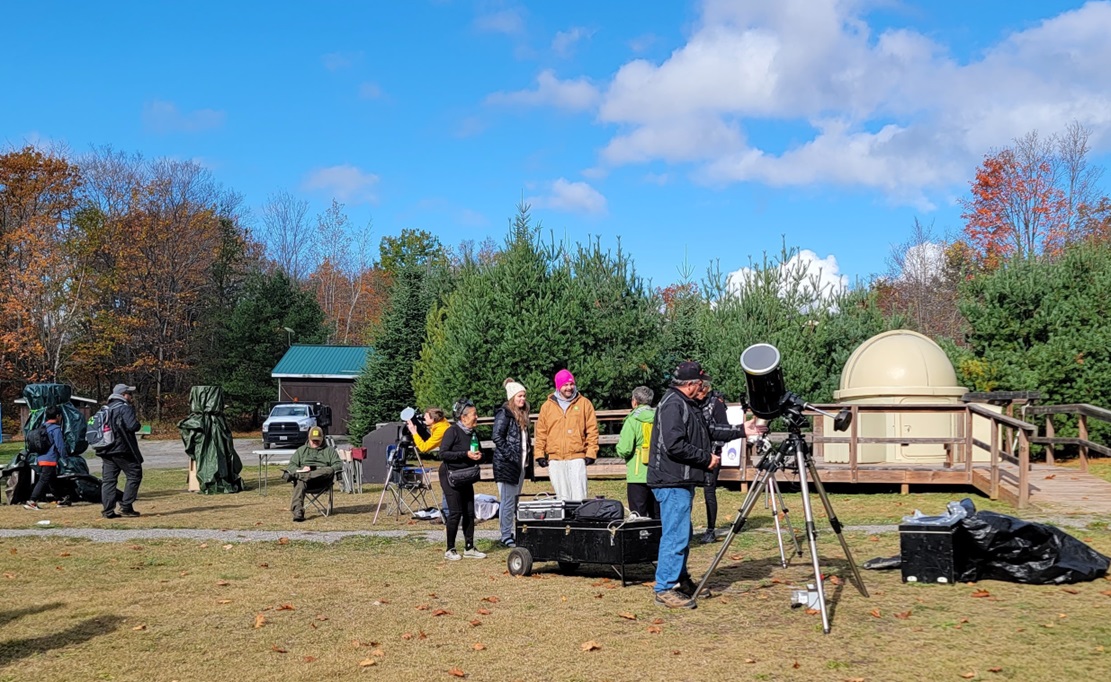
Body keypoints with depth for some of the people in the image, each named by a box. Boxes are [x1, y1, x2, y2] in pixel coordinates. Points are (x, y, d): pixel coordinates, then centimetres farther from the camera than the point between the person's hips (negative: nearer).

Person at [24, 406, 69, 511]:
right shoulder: (56, 429, -12)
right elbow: (60, 445, -15)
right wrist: (65, 456, -4)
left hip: (41, 458, 9)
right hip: (50, 459, -9)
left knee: (51, 481, 15)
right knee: (43, 481, -9)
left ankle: (60, 500, 25)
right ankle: (32, 501, -15)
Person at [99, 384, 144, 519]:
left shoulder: (105, 409, 17)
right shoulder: (125, 408, -9)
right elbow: (133, 426, -20)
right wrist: (138, 423, 0)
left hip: (106, 450, 8)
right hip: (122, 449, -8)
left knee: (108, 479, 7)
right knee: (134, 475, 2)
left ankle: (107, 510, 5)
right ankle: (126, 507, -2)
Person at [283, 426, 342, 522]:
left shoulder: (329, 450, 24)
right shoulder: (301, 450, 27)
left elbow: (338, 464, 12)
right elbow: (291, 465, 16)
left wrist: (331, 469, -11)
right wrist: (301, 470, -6)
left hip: (322, 478, -1)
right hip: (303, 474, 1)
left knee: (329, 471, -37)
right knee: (299, 483, -36)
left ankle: (296, 476, -50)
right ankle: (297, 511, -52)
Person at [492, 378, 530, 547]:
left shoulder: (522, 415, 16)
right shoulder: (504, 413, -10)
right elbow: (497, 437, -17)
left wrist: (526, 457, 13)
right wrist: (510, 456, -18)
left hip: (519, 464, 9)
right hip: (506, 464, -9)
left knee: (515, 500, 12)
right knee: (507, 501, -6)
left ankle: (515, 533, 19)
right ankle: (506, 537, -1)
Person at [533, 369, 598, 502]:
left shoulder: (584, 403, 6)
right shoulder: (547, 406, 11)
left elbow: (592, 430, 4)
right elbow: (541, 433, 11)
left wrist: (591, 453, -3)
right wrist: (540, 454, 3)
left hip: (577, 458, -2)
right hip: (555, 459, 2)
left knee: (578, 496, -8)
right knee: (562, 497, 5)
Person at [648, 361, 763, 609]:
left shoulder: (688, 404, 17)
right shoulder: (672, 404, -16)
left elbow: (708, 431, 25)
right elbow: (674, 445, -24)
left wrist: (741, 430, 23)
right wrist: (706, 458, -15)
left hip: (683, 481, 11)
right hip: (672, 482, -11)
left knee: (683, 534, 18)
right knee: (675, 535, -9)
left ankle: (680, 581, 30)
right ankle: (665, 589, -4)